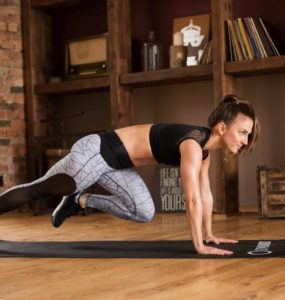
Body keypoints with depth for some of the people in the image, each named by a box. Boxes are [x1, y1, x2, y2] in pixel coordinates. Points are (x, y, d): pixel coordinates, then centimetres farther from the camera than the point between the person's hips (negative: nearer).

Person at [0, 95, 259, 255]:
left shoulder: (205, 146, 1)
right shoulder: (193, 144, -27)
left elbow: (205, 193, 10)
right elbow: (193, 199, -30)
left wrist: (209, 234, 12)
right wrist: (199, 246, -27)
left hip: (115, 162, 8)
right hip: (95, 151, -8)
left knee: (144, 213, 5)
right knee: (36, 192, 4)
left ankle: (80, 201, 18)